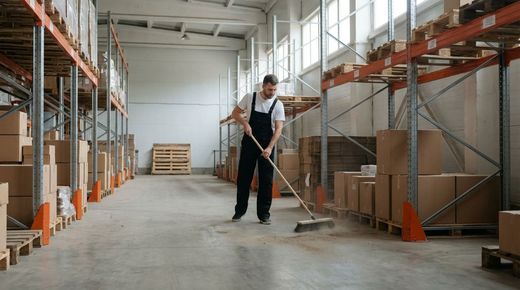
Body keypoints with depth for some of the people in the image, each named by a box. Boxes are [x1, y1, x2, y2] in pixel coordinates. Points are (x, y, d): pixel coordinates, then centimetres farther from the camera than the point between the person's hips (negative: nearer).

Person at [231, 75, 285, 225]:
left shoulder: (278, 105, -7)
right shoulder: (250, 97, -4)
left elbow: (278, 128, -14)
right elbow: (235, 113, 5)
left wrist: (270, 148, -26)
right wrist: (245, 123, -15)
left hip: (267, 146, 0)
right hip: (249, 143, 1)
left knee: (266, 180, -1)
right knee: (243, 178, 6)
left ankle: (264, 214, 7)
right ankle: (239, 211, 19)